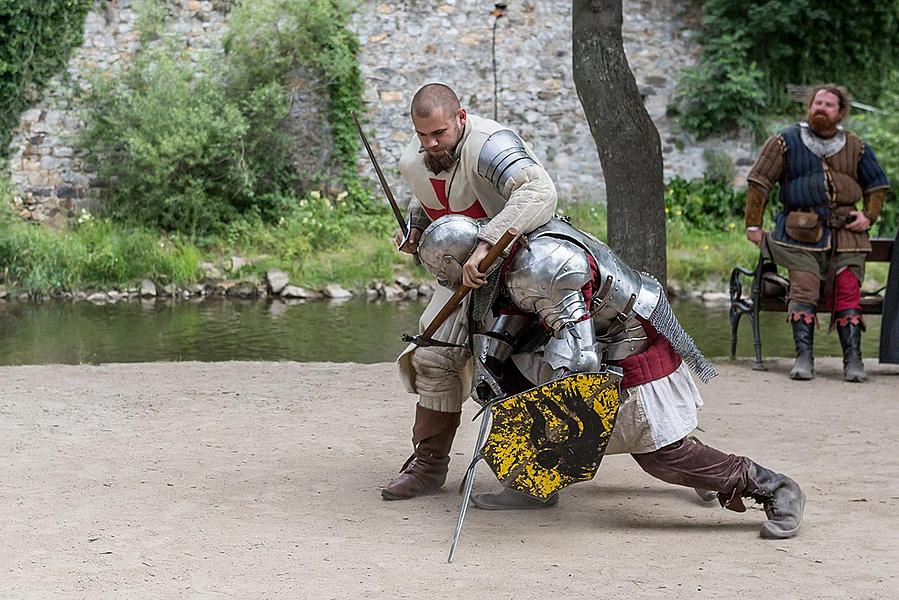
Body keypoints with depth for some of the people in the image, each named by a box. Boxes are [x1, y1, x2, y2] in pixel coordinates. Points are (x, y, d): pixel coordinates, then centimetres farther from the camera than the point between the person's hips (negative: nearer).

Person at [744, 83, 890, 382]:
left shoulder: (855, 147, 13)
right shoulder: (786, 142, 5)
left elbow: (877, 184, 24)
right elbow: (759, 182, 4)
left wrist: (868, 216, 8)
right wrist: (753, 226, 1)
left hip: (846, 233, 2)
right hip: (802, 232, -2)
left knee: (847, 294, -4)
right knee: (803, 290, -13)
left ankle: (853, 360, -2)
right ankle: (803, 358, -13)